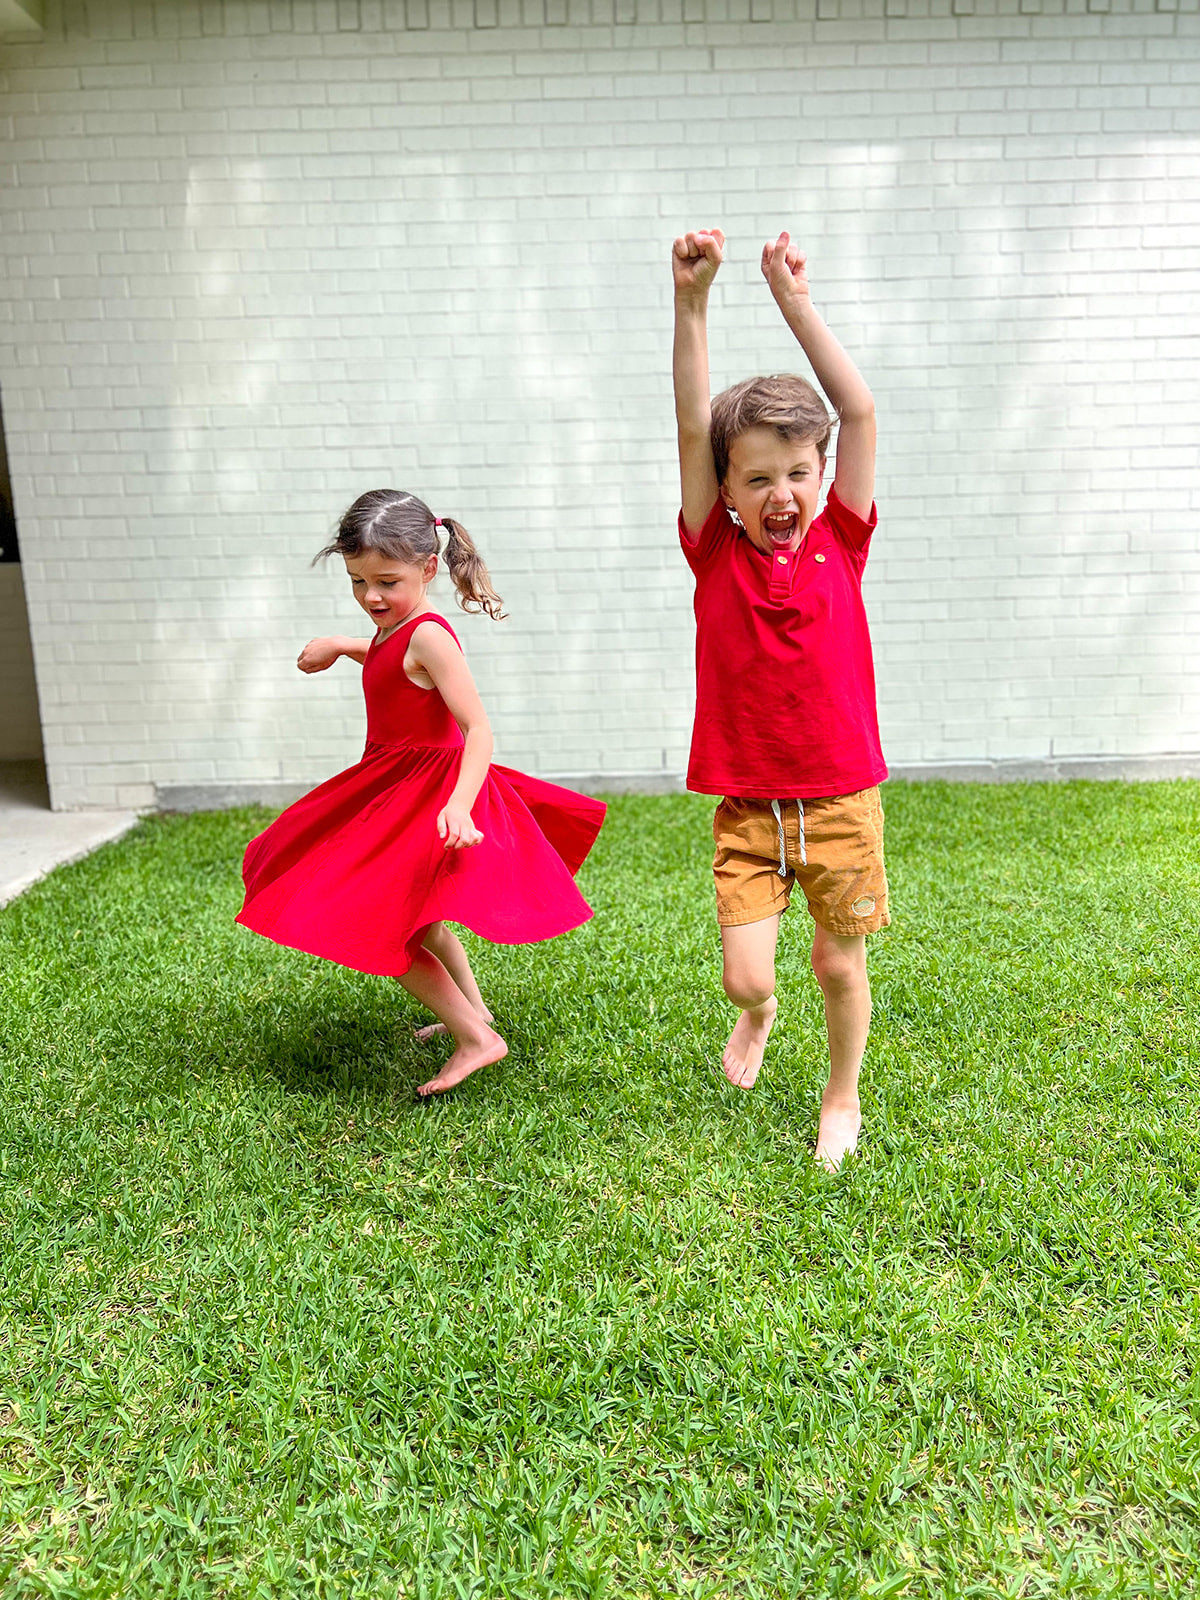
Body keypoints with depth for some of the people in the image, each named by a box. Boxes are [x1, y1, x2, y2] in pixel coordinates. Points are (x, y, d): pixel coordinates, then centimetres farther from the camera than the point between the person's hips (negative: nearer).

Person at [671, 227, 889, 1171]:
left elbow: (861, 412, -6)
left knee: (840, 965, 11)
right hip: (746, 805, 0)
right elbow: (693, 427, -12)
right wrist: (692, 301, -21)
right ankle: (760, 1015, 39)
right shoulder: (716, 554, -3)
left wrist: (796, 303, -7)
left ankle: (842, 1097, 39)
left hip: (840, 799, 0)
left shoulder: (840, 544, -1)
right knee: (744, 976, -1)